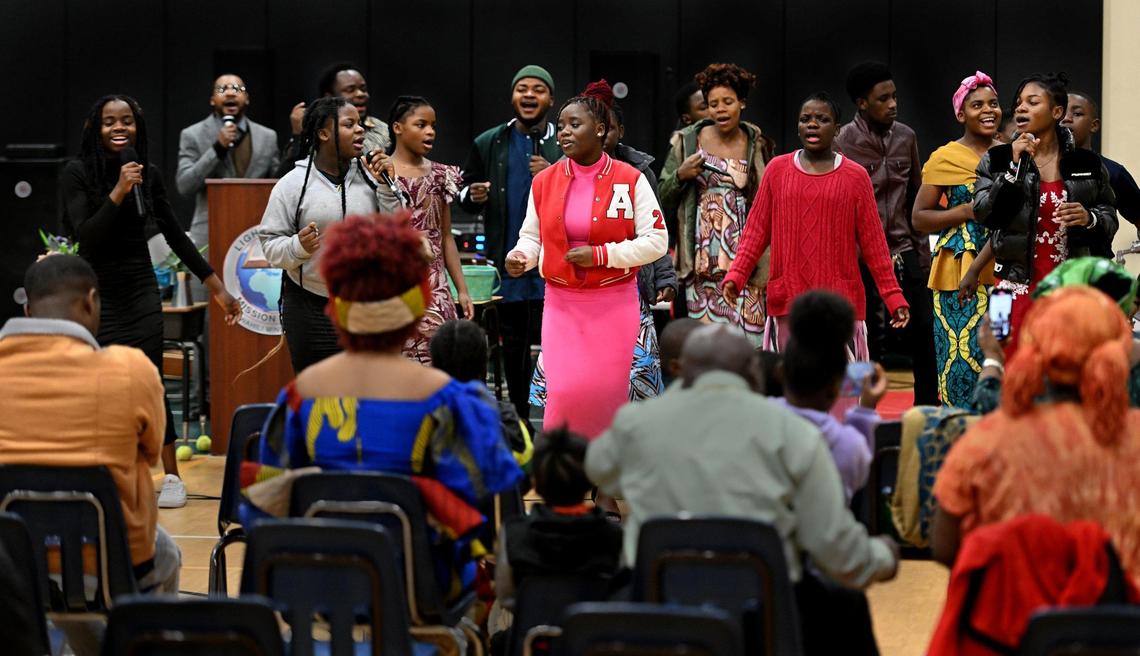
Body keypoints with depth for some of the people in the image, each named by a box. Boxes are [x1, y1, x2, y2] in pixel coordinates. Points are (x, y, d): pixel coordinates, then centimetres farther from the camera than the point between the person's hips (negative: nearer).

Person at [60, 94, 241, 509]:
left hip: (140, 292, 2)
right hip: (96, 294, -2)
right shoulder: (77, 173, -7)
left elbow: (175, 235, 10)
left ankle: (172, 477, 9)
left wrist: (216, 285, 10)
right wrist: (118, 192, -25)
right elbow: (84, 236, -16)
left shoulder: (149, 174, 3)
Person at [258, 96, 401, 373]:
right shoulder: (292, 184, -2)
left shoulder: (369, 177, 4)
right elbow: (270, 244, -2)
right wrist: (298, 247, -22)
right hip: (311, 310, -2)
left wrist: (386, 187, -6)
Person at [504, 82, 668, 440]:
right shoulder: (544, 181, 4)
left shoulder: (630, 180, -4)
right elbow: (532, 236, 14)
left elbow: (656, 241, -6)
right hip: (561, 305, 2)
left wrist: (601, 254, -15)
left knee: (608, 395, 1)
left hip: (614, 303, -2)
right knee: (564, 394, -8)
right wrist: (521, 256, -9)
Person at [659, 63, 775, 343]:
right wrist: (681, 175, -9)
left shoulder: (758, 145, 7)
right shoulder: (688, 141, 5)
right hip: (703, 257, 0)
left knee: (747, 331, -7)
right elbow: (664, 197, 11)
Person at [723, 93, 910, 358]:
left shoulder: (855, 177, 3)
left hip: (840, 303, -2)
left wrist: (893, 297, 1)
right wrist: (735, 276, -6)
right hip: (787, 302, 2)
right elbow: (756, 229, 8)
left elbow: (873, 241, 5)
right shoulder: (777, 169, 7)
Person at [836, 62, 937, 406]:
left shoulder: (906, 137, 8)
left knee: (923, 335, 5)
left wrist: (922, 253, 12)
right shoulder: (843, 143, -8)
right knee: (868, 345, 1)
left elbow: (914, 199, 15)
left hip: (904, 252, 5)